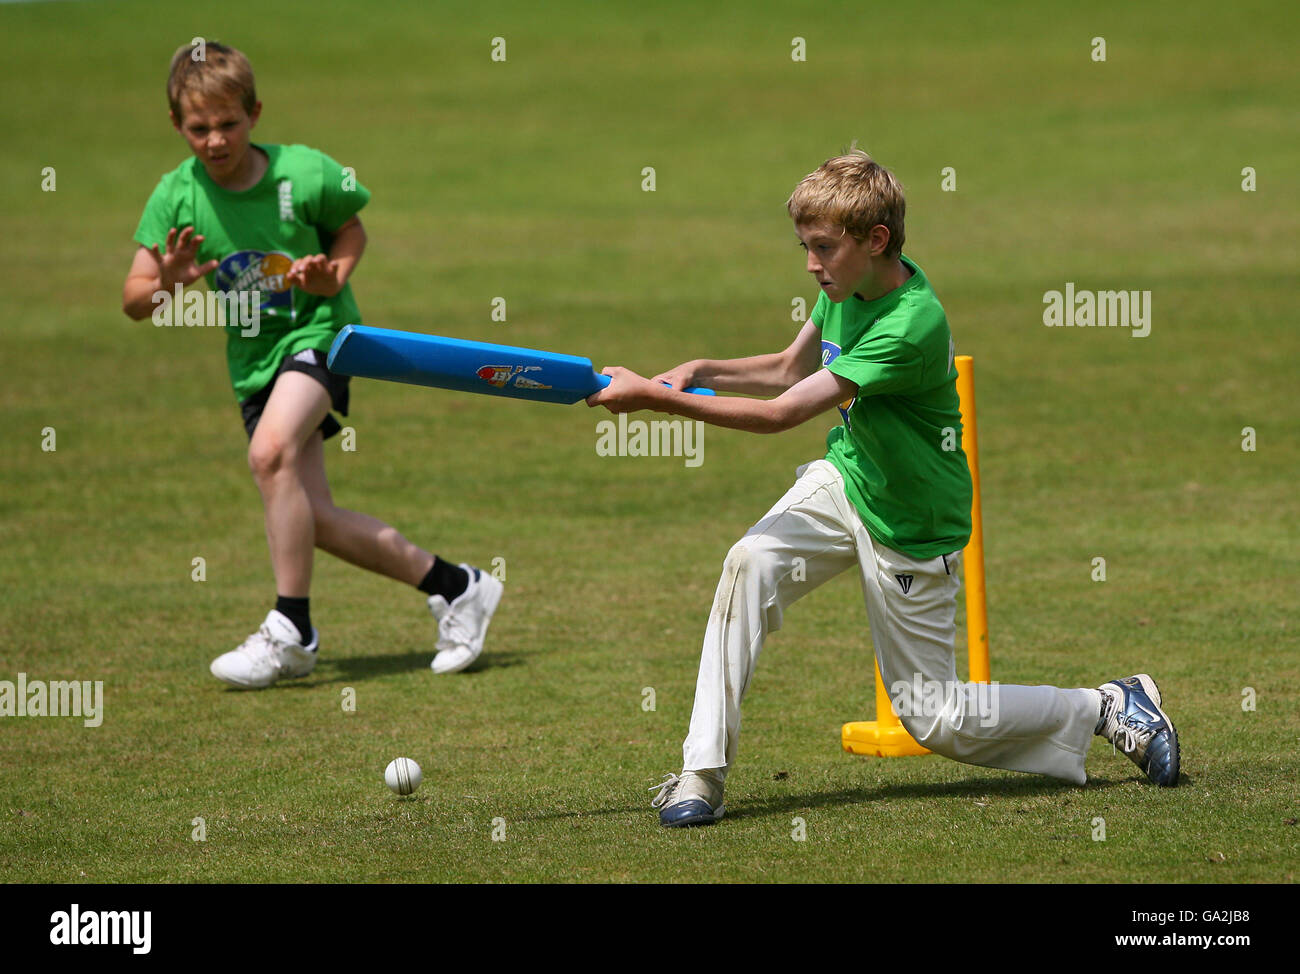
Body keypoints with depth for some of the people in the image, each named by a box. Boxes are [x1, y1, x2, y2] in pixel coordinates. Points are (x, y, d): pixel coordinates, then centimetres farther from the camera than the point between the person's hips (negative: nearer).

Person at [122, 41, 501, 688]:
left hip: (317, 332, -5)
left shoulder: (303, 174, -14)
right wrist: (168, 284, -28)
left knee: (271, 451, -31)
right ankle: (454, 588, 15)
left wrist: (335, 273, -14)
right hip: (253, 359, 5)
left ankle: (292, 630, -21)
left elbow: (350, 228, 6)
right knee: (313, 520, -2)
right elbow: (132, 300, -6)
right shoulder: (176, 197, -8)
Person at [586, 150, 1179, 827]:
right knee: (749, 564, -22)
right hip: (845, 477, 7)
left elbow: (779, 414, -34)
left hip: (910, 529, -7)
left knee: (931, 718, 4)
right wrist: (705, 371, -9)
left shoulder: (911, 327, -33)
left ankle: (1108, 708, 23)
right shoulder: (849, 284, -7)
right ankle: (702, 774, -19)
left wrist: (654, 397, -34)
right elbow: (790, 371, 10)